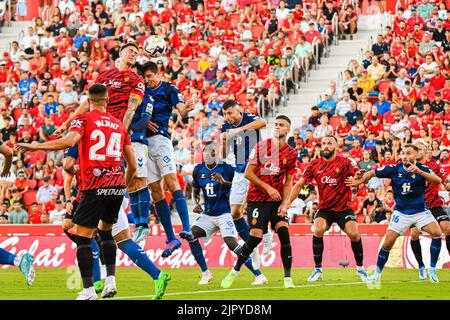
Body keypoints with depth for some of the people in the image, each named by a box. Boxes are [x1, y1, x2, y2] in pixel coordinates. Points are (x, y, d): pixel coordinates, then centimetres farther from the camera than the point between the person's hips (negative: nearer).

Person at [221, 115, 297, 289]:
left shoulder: (291, 154, 4)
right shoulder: (260, 147, -3)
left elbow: (288, 182, 7)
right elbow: (248, 173, -5)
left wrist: (284, 203, -7)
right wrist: (268, 187, -14)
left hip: (276, 200, 2)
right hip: (257, 199, -2)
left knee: (284, 233, -15)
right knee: (255, 237, -12)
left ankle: (288, 279, -11)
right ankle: (234, 272, 9)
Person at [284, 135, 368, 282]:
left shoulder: (345, 162, -7)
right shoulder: (315, 164, 1)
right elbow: (300, 184, 7)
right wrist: (288, 201, -3)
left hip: (344, 208, -2)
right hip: (324, 208, 2)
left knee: (353, 233, -19)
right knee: (318, 230, -24)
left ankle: (360, 268, 6)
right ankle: (318, 270, -11)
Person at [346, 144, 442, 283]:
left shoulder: (422, 168, -12)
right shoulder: (394, 169, -10)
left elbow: (438, 180, -28)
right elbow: (372, 173, 2)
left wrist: (419, 172, -39)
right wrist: (359, 181, -13)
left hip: (420, 211, -1)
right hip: (401, 212, 1)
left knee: (436, 232, -22)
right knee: (388, 242, -7)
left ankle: (432, 270, -9)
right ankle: (377, 273, 12)